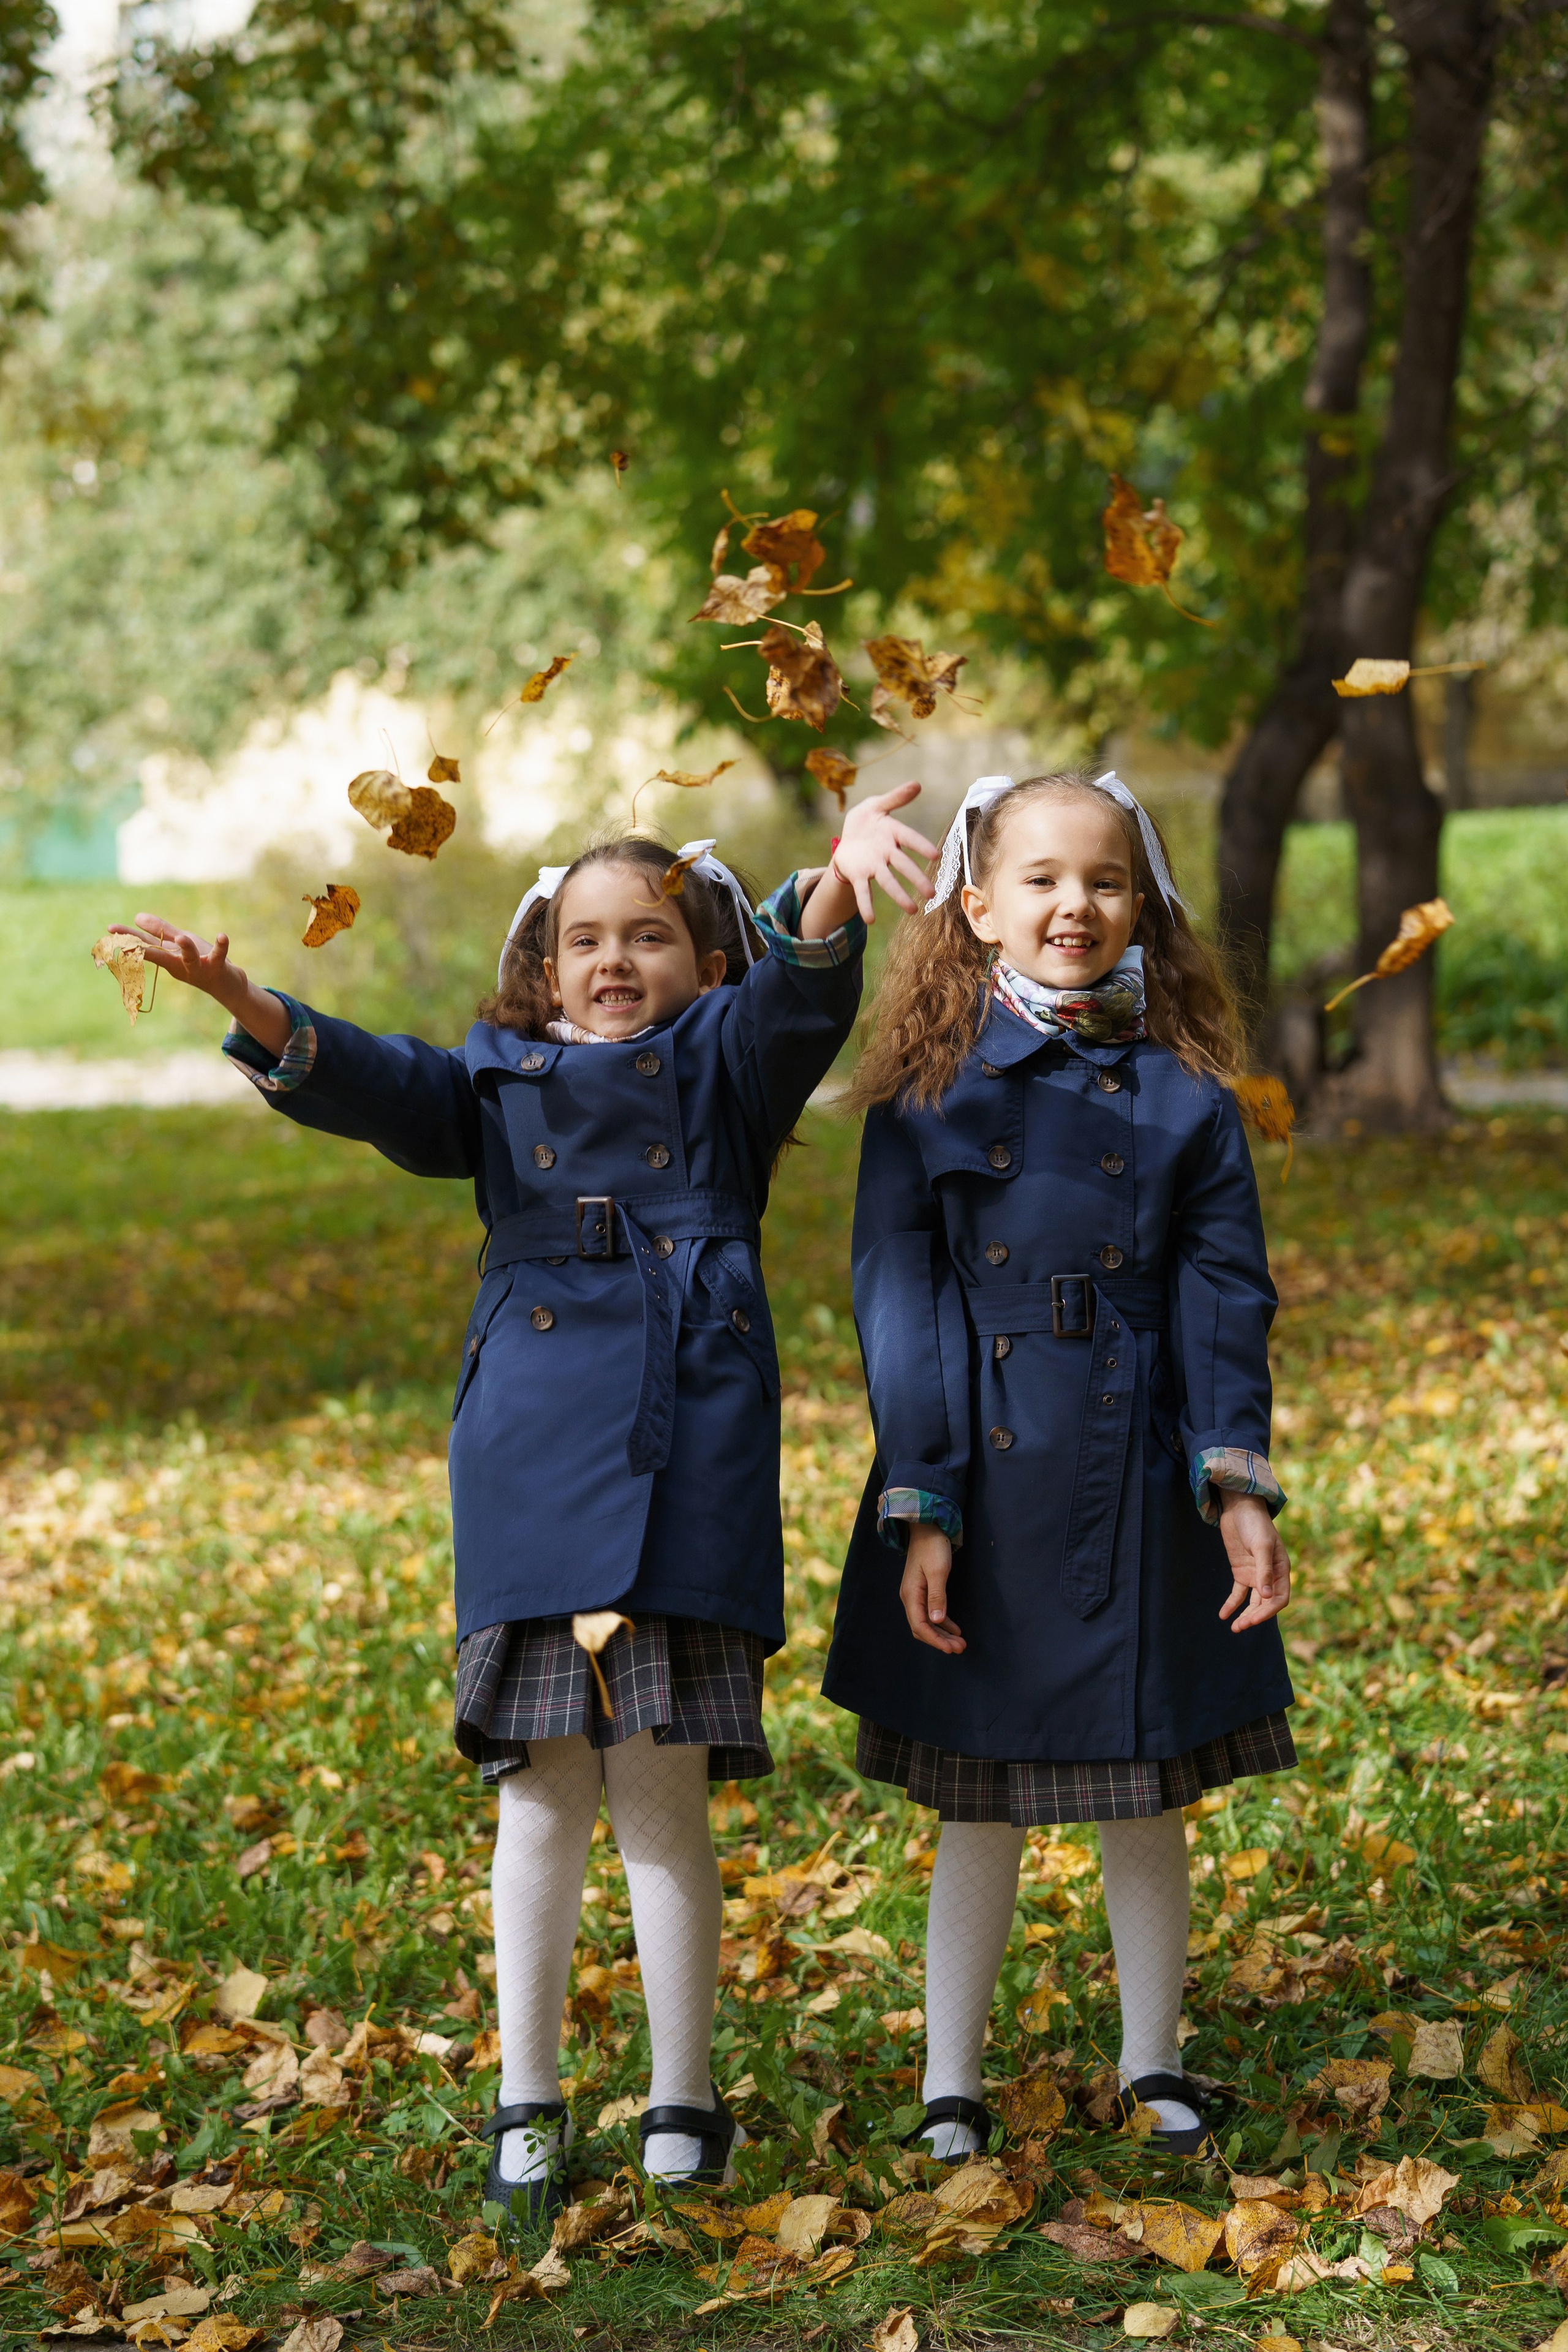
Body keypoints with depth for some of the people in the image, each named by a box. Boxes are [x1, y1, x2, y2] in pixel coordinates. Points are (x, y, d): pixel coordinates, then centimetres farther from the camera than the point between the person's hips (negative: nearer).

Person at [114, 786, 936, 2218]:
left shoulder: (727, 1063, 11)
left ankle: (683, 2103, 13)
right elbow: (367, 1084, 1)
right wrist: (252, 1009, -19)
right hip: (534, 1469, 2)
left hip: (689, 1464, -2)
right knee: (544, 1792, 5)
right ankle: (527, 2102, 16)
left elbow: (801, 989, -8)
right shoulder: (497, 1083, 16)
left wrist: (840, 883, -31)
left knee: (662, 1791, 0)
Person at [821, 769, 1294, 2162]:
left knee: (1147, 1800, 12)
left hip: (1140, 1481, 1)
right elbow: (901, 1307, -4)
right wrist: (918, 1512, -10)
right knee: (982, 1810, 8)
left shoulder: (1183, 1090, 1)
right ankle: (951, 2088, 23)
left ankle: (1154, 2068, 30)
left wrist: (1239, 1485, -11)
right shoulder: (929, 1091, -3)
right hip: (989, 1482, -1)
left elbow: (1224, 1292, -1)